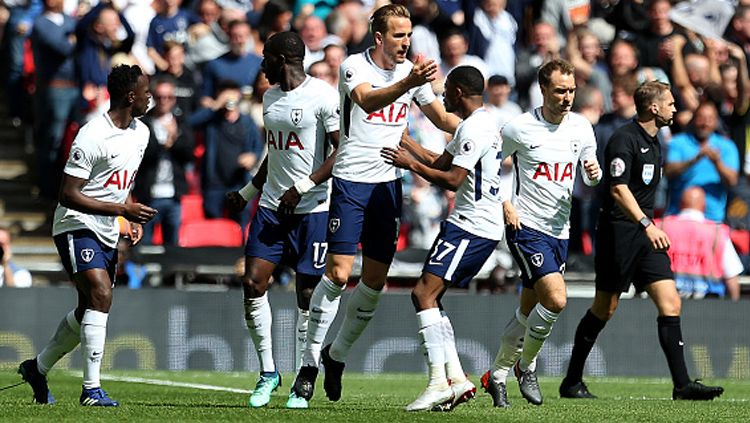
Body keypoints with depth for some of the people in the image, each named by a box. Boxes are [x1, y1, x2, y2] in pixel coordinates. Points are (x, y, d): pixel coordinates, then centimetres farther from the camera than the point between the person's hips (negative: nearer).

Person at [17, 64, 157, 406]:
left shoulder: (140, 133, 8)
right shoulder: (92, 137, -20)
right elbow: (68, 194, -21)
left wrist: (134, 219, 7)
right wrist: (122, 209, -23)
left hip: (108, 234, 9)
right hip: (78, 227, -9)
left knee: (88, 311, 13)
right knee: (101, 295, -25)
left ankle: (37, 368, 34)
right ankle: (92, 389, -24)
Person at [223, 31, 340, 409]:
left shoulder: (323, 97, -11)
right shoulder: (270, 98, 14)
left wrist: (302, 187, -18)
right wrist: (247, 192, 27)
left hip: (313, 208, -7)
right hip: (272, 207, 7)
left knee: (307, 293, -2)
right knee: (253, 283, -5)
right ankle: (268, 372, 8)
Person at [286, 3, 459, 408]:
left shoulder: (412, 71, 6)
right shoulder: (354, 67, -10)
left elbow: (441, 118, 18)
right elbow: (367, 101, -31)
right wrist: (408, 83, -47)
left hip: (388, 183, 5)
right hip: (351, 180, -5)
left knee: (375, 281, 4)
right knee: (338, 273, -11)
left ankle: (337, 354, 21)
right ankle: (310, 362, -3)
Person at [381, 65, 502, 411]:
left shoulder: (475, 128, -15)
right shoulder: (478, 125, 19)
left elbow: (453, 180, -19)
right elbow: (440, 163, 27)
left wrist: (411, 164, -8)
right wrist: (404, 140, 30)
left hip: (471, 227, -11)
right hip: (472, 224, 11)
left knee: (424, 294, -16)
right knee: (428, 298, 10)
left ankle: (439, 383, -21)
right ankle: (456, 377, 7)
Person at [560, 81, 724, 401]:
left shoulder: (653, 142, 16)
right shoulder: (624, 140, -13)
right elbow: (619, 190, -23)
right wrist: (646, 225, -32)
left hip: (646, 234, 8)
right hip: (619, 233, -8)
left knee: (670, 303, -4)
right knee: (605, 309, 0)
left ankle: (682, 384, -7)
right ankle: (572, 381, 12)